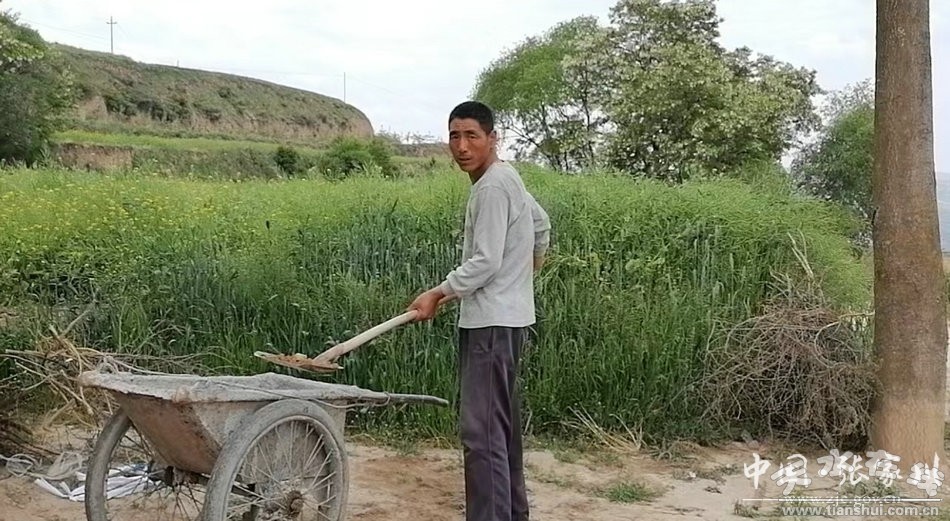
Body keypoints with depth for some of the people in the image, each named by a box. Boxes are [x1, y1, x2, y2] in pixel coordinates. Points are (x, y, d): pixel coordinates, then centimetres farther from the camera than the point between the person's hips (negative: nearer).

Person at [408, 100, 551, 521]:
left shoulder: (492, 187, -16)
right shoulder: (505, 178, 15)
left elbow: (485, 262, -21)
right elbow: (541, 223, 29)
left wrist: (438, 293, -14)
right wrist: (532, 264, 44)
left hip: (492, 322, -11)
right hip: (503, 317, 11)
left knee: (481, 430, -13)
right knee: (501, 424, 17)